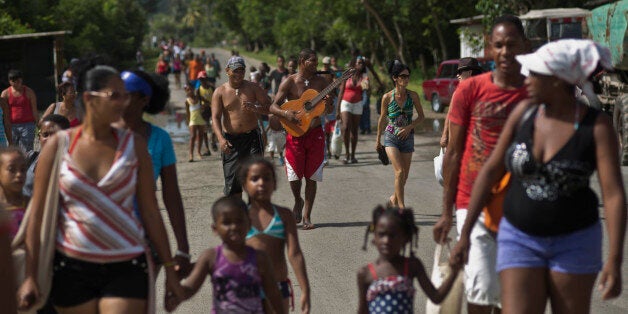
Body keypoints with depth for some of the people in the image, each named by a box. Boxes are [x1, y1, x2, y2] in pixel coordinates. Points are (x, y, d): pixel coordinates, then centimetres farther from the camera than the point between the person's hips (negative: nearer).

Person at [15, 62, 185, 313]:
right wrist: (30, 277, -4)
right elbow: (37, 215, 0)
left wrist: (170, 269, 4)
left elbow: (150, 212, 5)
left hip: (126, 270, 0)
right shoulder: (59, 146, 0)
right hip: (71, 270, 0)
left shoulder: (134, 145, 4)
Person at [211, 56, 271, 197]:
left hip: (252, 137, 0)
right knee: (232, 179, 2)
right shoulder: (220, 92, 3)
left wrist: (255, 108, -21)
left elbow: (270, 107, 1)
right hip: (230, 140, 0)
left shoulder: (253, 87, 5)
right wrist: (221, 138, -23)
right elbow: (215, 118, -6)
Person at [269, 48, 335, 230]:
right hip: (295, 133, -2)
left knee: (311, 177, 2)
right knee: (294, 176, -3)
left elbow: (329, 111, 9)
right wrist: (285, 113, -25)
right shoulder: (289, 82, -3)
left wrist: (328, 104, -14)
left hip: (315, 133, 2)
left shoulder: (320, 82, 6)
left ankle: (306, 216, 9)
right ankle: (298, 201, 29)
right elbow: (273, 107, -5)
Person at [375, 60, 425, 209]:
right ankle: (401, 206, -13)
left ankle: (394, 198, 33)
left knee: (405, 175, 7)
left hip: (407, 137, 3)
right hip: (391, 136, -3)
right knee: (399, 171, -16)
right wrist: (378, 139, 14)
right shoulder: (387, 97, -6)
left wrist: (409, 127, -11)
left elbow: (421, 116, 6)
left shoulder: (413, 95, -2)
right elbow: (382, 119, 6)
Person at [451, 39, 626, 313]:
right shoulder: (525, 112, -4)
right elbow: (491, 170, 2)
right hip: (520, 238, 2)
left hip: (574, 242, -2)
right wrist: (465, 233, 3)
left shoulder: (596, 126, -14)